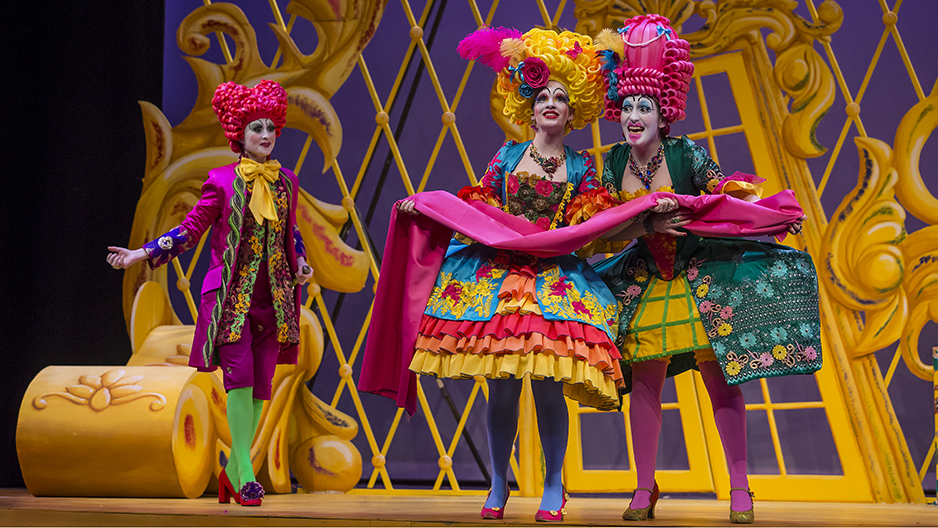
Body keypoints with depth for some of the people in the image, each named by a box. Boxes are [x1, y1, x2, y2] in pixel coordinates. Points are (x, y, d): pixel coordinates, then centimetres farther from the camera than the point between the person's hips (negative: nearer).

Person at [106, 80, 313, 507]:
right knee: (240, 372, -16)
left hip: (273, 296, 4)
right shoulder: (223, 181, -1)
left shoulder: (286, 182, 10)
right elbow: (191, 230, 1)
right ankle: (246, 473, -10)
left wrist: (300, 263, 10)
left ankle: (232, 472, 18)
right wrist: (143, 254, -7)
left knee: (260, 384, 3)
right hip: (231, 294, -4)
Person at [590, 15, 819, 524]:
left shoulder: (685, 153, -11)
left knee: (720, 378, -4)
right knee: (644, 381, 4)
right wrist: (649, 225, -22)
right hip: (645, 281, 3)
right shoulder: (615, 162, -2)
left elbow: (731, 195, -9)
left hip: (701, 274, -3)